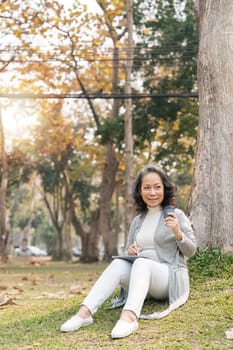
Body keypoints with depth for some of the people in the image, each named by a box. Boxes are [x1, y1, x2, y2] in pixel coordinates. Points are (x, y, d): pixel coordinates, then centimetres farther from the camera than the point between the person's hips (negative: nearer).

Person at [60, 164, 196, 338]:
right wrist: (129, 251, -5)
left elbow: (191, 251, 0)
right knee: (118, 263, -27)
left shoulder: (176, 215, 1)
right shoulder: (138, 220, 14)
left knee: (141, 263, -35)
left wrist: (177, 233, -20)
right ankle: (85, 312, -41)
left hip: (170, 278, -4)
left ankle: (129, 316, -58)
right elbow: (130, 252, 19)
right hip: (143, 282, 4)